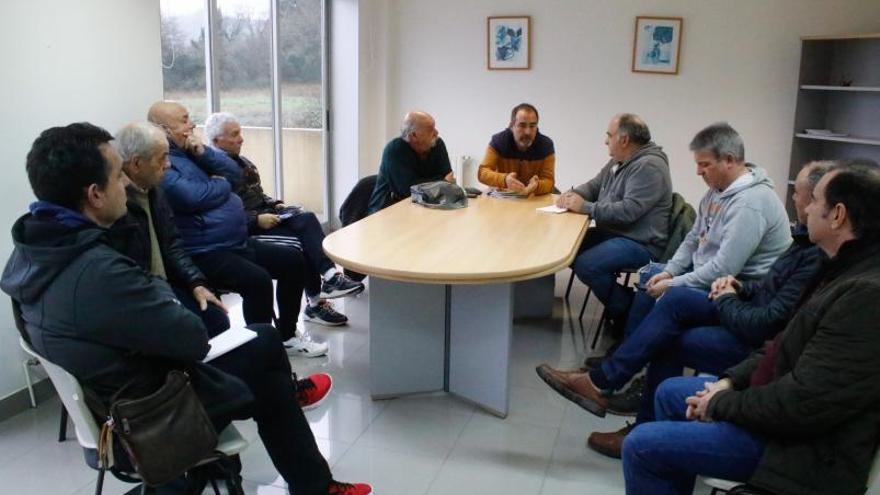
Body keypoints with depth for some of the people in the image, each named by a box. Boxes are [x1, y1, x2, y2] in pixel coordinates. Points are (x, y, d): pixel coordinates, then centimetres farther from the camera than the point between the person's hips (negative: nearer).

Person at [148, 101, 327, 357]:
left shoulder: (191, 151, 16)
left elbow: (235, 174, 11)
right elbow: (193, 198, -26)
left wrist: (204, 151, -5)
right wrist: (223, 185, -5)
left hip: (238, 242, 10)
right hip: (205, 253, -10)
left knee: (294, 260, 11)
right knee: (257, 280, -32)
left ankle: (287, 334, 24)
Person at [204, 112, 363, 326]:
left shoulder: (241, 161, 16)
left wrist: (276, 204, 7)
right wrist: (257, 220, -22)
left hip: (265, 213, 8)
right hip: (246, 228, -8)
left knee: (307, 218, -20)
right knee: (301, 243, -24)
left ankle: (330, 277, -30)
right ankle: (315, 302, -18)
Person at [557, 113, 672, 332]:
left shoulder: (649, 167, -19)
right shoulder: (618, 162, 12)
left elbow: (629, 210, -28)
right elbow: (594, 185, 23)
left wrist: (586, 207, -22)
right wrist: (573, 194, 0)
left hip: (641, 243, -10)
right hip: (613, 233, 10)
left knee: (586, 265, -27)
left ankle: (629, 314, -8)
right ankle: (615, 296, 11)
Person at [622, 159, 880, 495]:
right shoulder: (851, 269, 4)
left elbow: (803, 404, -29)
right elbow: (789, 344, 14)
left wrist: (720, 405, -14)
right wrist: (731, 380, 4)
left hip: (807, 444, -10)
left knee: (641, 446, -13)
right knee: (670, 392, 21)